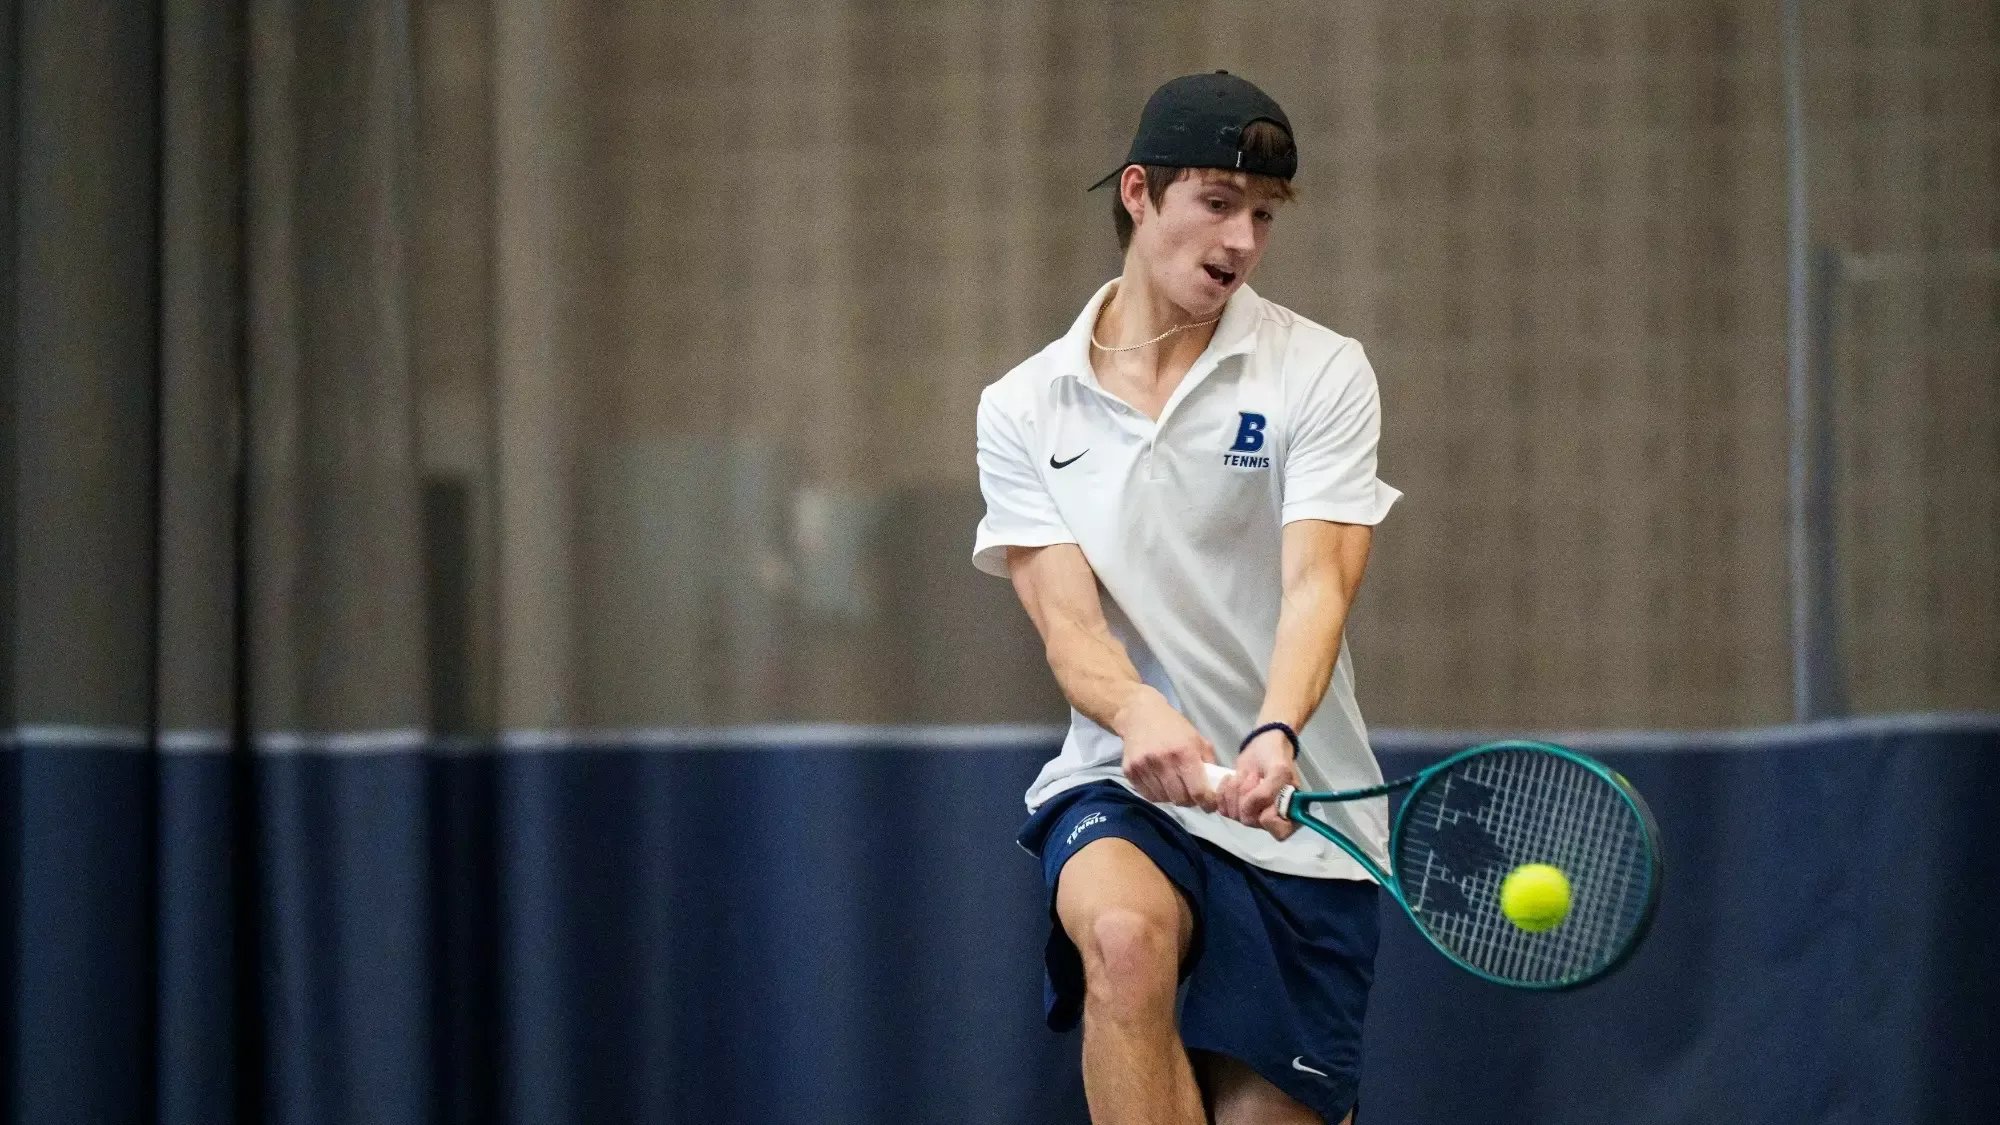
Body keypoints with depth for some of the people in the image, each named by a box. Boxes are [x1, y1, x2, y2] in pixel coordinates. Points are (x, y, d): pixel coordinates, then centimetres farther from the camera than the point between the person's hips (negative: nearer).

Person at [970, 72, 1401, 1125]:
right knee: (1123, 931, -34)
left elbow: (1316, 585, -13)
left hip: (1298, 818, 1)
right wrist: (1139, 712, -30)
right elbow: (1068, 623, -6)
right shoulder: (1024, 410, 4)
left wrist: (1275, 738, -33)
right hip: (1120, 794, -1)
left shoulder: (1320, 373, 1)